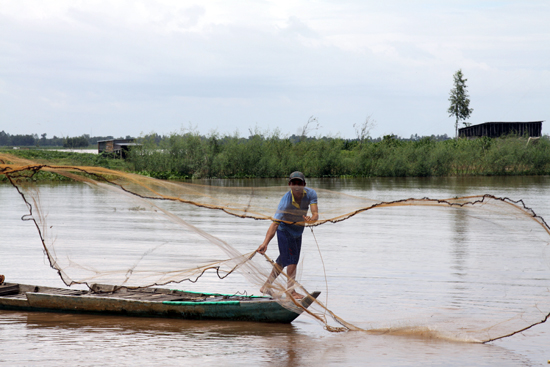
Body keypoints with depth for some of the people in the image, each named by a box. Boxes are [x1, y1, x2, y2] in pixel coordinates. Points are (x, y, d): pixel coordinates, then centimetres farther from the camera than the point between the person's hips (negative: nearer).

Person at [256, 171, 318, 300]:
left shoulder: (310, 194, -20)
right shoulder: (286, 200, -34)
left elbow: (315, 214, -28)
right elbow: (275, 223, -40)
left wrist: (311, 219, -55)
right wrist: (265, 243, -51)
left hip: (298, 232, 6)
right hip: (285, 230, -6)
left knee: (284, 260, 15)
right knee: (292, 259, -14)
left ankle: (266, 286, 28)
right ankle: (291, 291, -6)